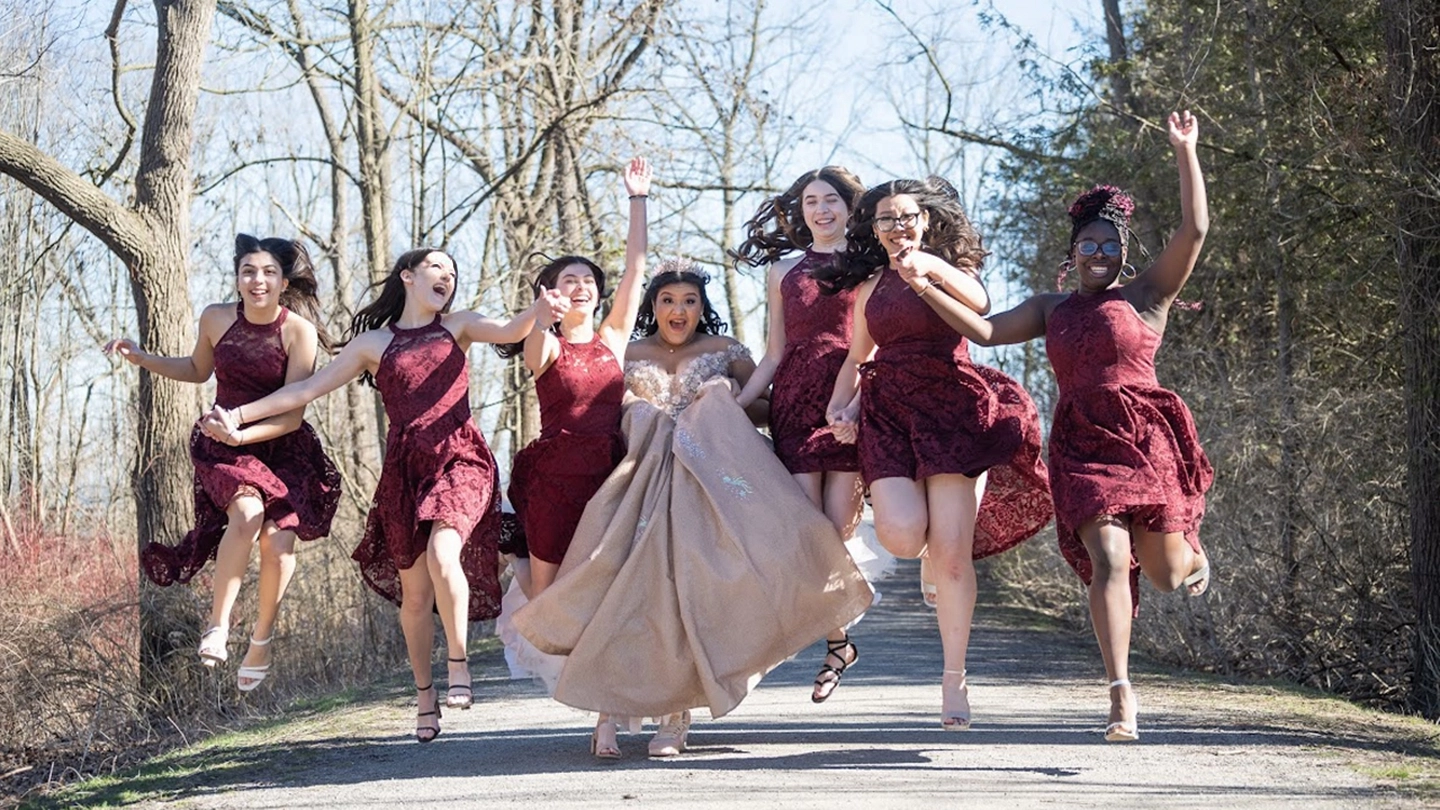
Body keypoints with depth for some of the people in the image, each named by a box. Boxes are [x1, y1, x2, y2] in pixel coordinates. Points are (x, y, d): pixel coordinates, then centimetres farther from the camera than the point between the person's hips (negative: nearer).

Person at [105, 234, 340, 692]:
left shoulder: (299, 331, -13)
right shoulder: (216, 319, -4)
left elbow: (293, 415, -15)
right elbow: (197, 370, 18)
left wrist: (242, 433, -28)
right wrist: (141, 358, 7)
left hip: (282, 446, -1)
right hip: (222, 442, 1)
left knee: (278, 542, -16)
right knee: (248, 511, -30)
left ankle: (262, 641, 11)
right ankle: (218, 624, -17)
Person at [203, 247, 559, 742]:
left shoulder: (458, 327, 13)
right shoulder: (373, 343, 12)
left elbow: (508, 332, -6)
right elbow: (308, 389, 11)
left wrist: (539, 310, -28)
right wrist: (238, 416, 5)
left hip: (459, 459, -1)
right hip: (405, 469, 1)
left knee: (442, 555, -27)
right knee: (415, 593, 3)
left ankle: (459, 663, -12)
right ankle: (425, 694, 17)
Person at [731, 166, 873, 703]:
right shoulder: (783, 272, 18)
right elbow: (774, 355, 17)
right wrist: (732, 406, 6)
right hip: (795, 404, 2)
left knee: (837, 532, -7)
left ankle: (833, 645, 5)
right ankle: (837, 642, 5)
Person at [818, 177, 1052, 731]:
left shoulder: (951, 272, 6)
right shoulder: (870, 286, 18)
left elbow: (980, 304, -17)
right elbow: (856, 358, 24)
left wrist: (933, 270, -35)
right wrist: (839, 407, 6)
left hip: (952, 411, -3)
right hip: (888, 414, 3)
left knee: (950, 552, -9)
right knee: (902, 537, -18)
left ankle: (954, 678, -1)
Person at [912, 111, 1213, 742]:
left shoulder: (1146, 295, 5)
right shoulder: (1050, 309, 16)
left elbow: (1194, 231, -6)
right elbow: (985, 330, 9)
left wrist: (1185, 152, -9)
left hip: (1146, 437, -2)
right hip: (1081, 446, 2)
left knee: (1167, 574, 2)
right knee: (1108, 559, -17)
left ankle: (1192, 551, 44)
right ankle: (1122, 695, -15)